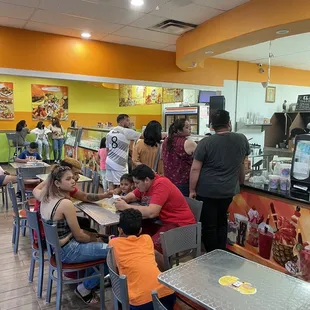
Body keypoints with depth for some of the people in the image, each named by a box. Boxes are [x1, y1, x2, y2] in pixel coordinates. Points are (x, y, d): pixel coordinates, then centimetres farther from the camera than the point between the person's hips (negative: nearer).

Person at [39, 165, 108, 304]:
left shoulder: (46, 198, 0)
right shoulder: (66, 203, -27)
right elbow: (79, 236, -18)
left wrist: (88, 233, 10)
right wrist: (95, 239, 2)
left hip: (54, 245, 9)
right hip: (66, 251, -9)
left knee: (100, 241, 22)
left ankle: (87, 276, 29)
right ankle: (85, 289, 11)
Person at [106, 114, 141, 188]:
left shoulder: (110, 132, 12)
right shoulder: (126, 132, -9)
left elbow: (107, 149, 17)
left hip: (109, 162, 8)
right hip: (119, 164, -8)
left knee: (111, 184, 10)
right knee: (120, 186, -1)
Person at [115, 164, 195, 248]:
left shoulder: (161, 184, -22)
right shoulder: (146, 184, 4)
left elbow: (151, 213, -31)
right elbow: (133, 195, 22)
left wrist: (126, 207, -22)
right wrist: (124, 199, -2)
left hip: (179, 224, -9)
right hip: (163, 221, 9)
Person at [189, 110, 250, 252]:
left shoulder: (205, 142, -11)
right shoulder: (242, 140, 2)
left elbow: (195, 169, -11)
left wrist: (192, 190, -2)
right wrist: (240, 181, 30)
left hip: (207, 191, -4)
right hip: (228, 191, 4)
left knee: (208, 226, 7)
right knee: (221, 222, 20)